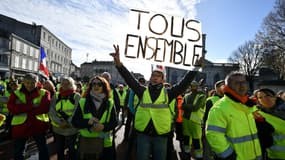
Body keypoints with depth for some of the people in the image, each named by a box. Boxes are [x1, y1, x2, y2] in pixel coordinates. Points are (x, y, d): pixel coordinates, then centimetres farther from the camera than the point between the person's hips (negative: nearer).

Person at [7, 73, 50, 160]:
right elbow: (12, 108, -16)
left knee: (43, 148, 15)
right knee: (18, 150, 18)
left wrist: (23, 109, -18)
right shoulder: (16, 93, 0)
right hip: (21, 126, 1)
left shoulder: (44, 93, -5)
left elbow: (45, 108, -19)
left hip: (39, 125, -1)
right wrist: (32, 106, -24)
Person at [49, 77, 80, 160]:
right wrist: (60, 122, -18)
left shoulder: (76, 96, -6)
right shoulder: (56, 96, 4)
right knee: (59, 150, 21)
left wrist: (68, 123, -20)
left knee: (72, 151, 13)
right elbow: (51, 111, -5)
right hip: (57, 129, 3)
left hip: (71, 130, -3)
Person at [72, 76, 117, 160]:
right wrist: (88, 122, -21)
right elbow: (74, 121, -2)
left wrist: (103, 126, -20)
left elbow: (114, 122, -1)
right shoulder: (83, 102, -2)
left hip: (105, 143, 1)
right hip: (86, 142, 0)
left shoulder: (109, 103, 0)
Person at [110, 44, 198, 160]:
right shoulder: (143, 91, 1)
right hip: (143, 134, 0)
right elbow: (129, 79, -8)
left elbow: (184, 83, -5)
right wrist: (118, 64, -20)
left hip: (160, 135, 0)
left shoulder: (168, 93, 0)